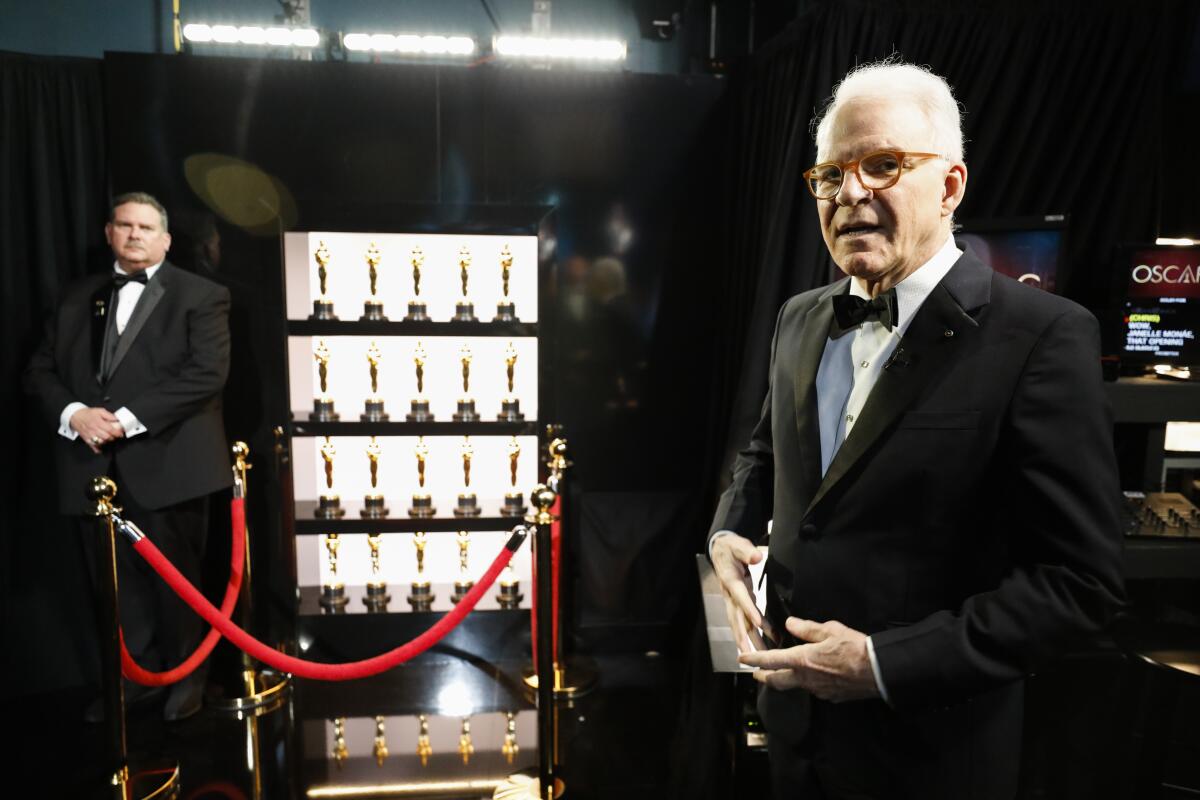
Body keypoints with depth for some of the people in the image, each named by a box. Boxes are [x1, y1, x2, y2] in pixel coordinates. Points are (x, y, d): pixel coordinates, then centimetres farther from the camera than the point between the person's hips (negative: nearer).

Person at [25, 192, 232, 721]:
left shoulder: (201, 296, 0)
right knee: (117, 583, 13)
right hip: (94, 466, 5)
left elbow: (207, 373, -13)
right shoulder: (77, 298, 16)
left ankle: (186, 676, 25)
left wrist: (128, 418, -17)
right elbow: (40, 370, 13)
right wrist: (73, 413, -8)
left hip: (166, 462, -4)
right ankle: (133, 675, 29)